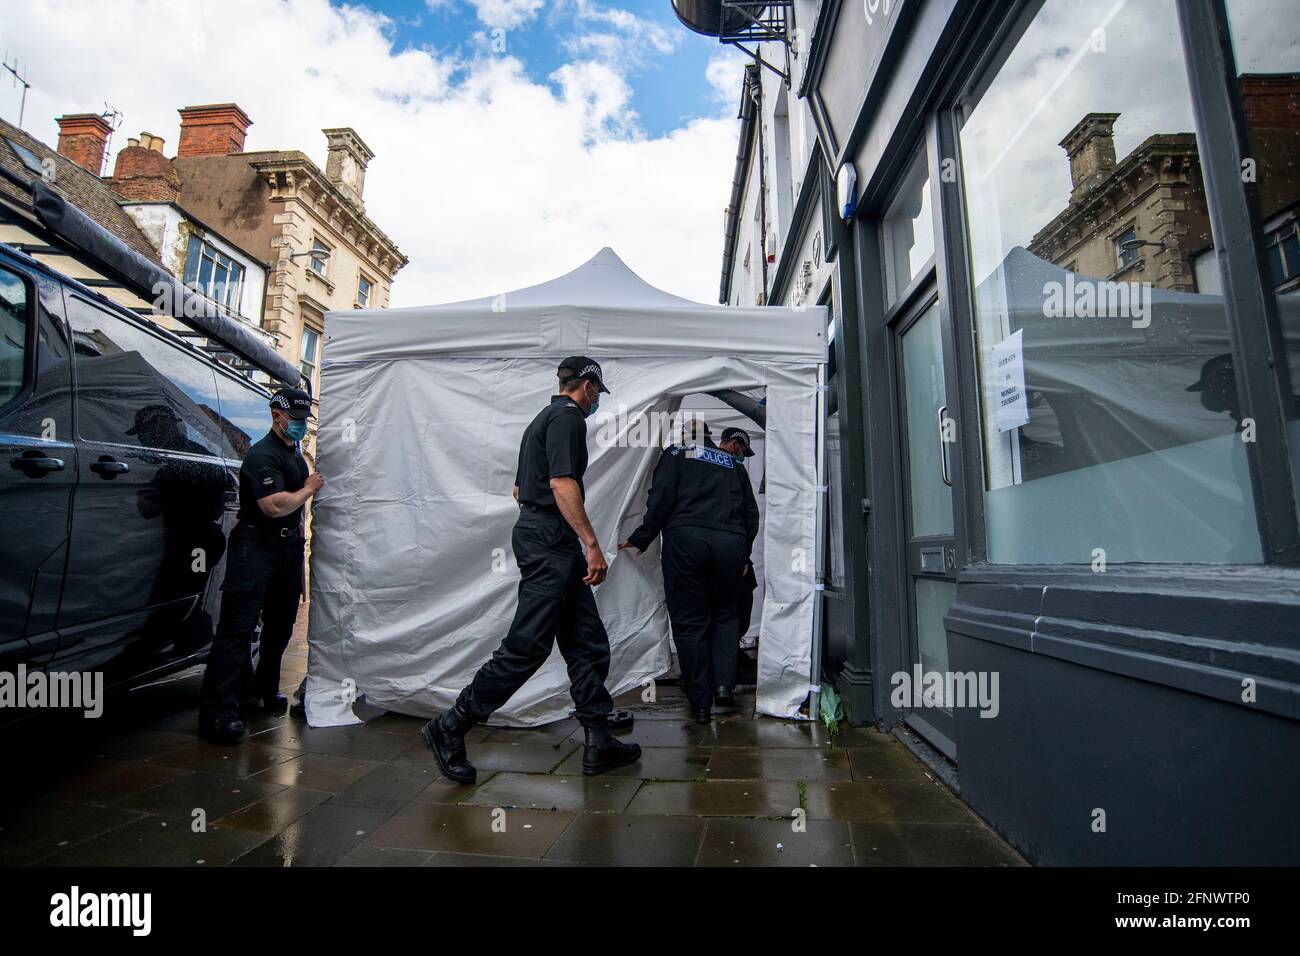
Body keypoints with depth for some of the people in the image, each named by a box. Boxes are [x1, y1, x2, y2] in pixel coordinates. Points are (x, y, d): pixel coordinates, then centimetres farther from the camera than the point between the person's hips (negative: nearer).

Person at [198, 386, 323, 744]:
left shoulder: (295, 453, 17)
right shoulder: (262, 455, -14)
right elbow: (275, 506, -26)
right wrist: (309, 489, -11)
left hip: (288, 547, 9)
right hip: (255, 547, -9)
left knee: (280, 624, 17)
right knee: (237, 629, -11)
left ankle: (266, 689, 34)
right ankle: (218, 713, -9)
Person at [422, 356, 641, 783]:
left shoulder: (544, 417, 23)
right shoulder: (568, 417, -8)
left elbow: (519, 489, 28)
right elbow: (562, 482, -22)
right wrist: (592, 544, -23)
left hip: (535, 532, 11)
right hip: (552, 540, -11)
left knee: (588, 643, 9)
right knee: (527, 645, -6)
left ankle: (599, 742, 15)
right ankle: (450, 728, 5)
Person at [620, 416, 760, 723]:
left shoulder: (675, 454, 12)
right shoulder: (733, 463, 23)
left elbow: (660, 500, -1)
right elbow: (751, 513, 20)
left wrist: (640, 540, 7)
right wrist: (743, 553, 27)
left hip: (685, 539, -3)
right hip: (731, 543, 3)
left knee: (690, 622, 4)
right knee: (726, 615, 19)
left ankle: (700, 704, 8)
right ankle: (724, 685, 3)